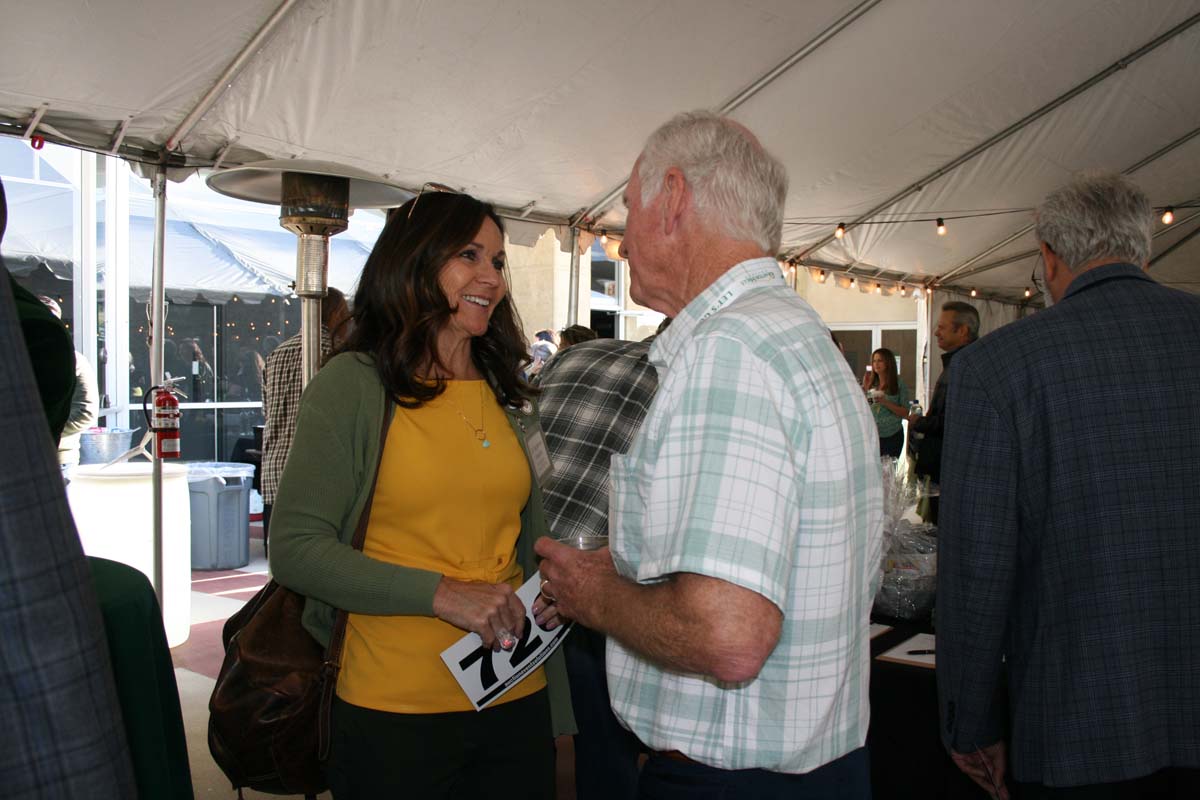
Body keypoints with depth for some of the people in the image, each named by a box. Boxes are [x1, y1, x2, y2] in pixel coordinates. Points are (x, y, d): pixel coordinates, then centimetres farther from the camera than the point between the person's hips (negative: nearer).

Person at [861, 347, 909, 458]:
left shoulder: (899, 384, -2)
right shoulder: (871, 383, 8)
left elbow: (905, 413, -5)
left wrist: (886, 402, -17)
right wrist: (865, 388, -1)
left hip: (892, 436, -2)